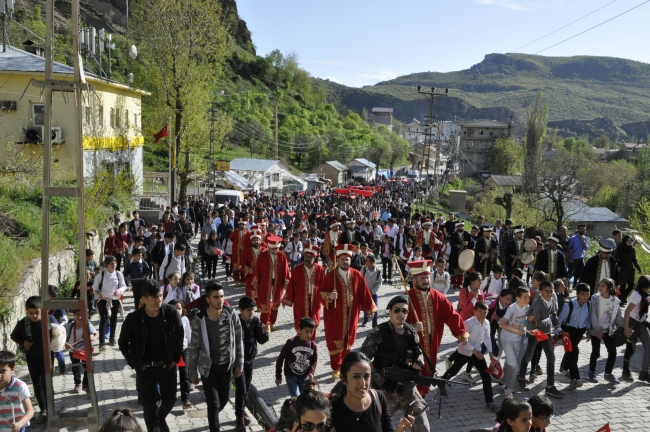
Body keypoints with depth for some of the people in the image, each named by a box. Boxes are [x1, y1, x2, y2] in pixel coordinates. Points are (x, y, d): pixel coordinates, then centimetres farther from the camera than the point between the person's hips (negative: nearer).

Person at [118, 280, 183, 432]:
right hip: (146, 368, -1)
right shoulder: (133, 319, -16)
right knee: (149, 406, 5)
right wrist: (134, 363, -3)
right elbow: (123, 342, -1)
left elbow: (180, 334, 2)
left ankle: (160, 418, 47)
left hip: (167, 365, 2)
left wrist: (176, 358, 0)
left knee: (169, 400, 14)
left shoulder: (171, 312, -14)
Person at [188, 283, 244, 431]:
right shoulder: (200, 320, -17)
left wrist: (239, 363, 2)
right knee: (214, 403, -2)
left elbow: (239, 341, 0)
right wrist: (193, 372, -4)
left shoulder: (232, 315, -11)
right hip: (208, 367, -3)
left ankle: (212, 418, 48)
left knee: (223, 399, 18)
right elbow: (194, 347, -8)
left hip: (226, 365, 3)